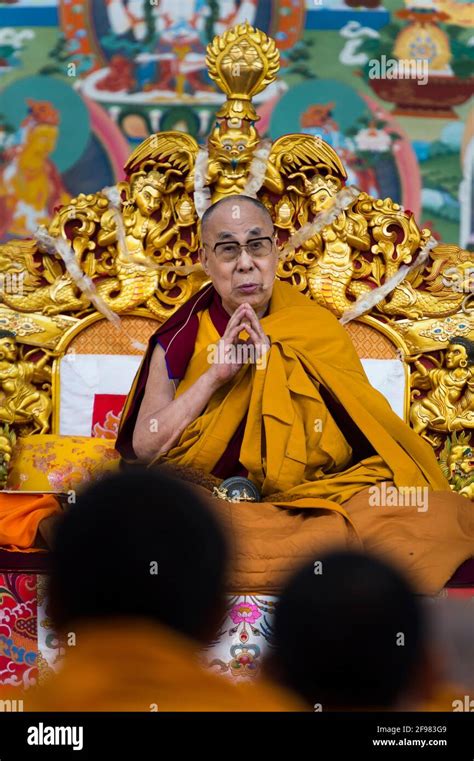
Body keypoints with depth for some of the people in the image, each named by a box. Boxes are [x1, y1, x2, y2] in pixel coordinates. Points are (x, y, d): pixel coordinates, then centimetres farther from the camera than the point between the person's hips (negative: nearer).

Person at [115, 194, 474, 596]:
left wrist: (275, 365, -10)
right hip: (206, 499, 1)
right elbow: (144, 445, -2)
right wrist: (214, 374, -10)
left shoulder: (318, 329, 9)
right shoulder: (182, 338, 7)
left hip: (307, 498, -1)